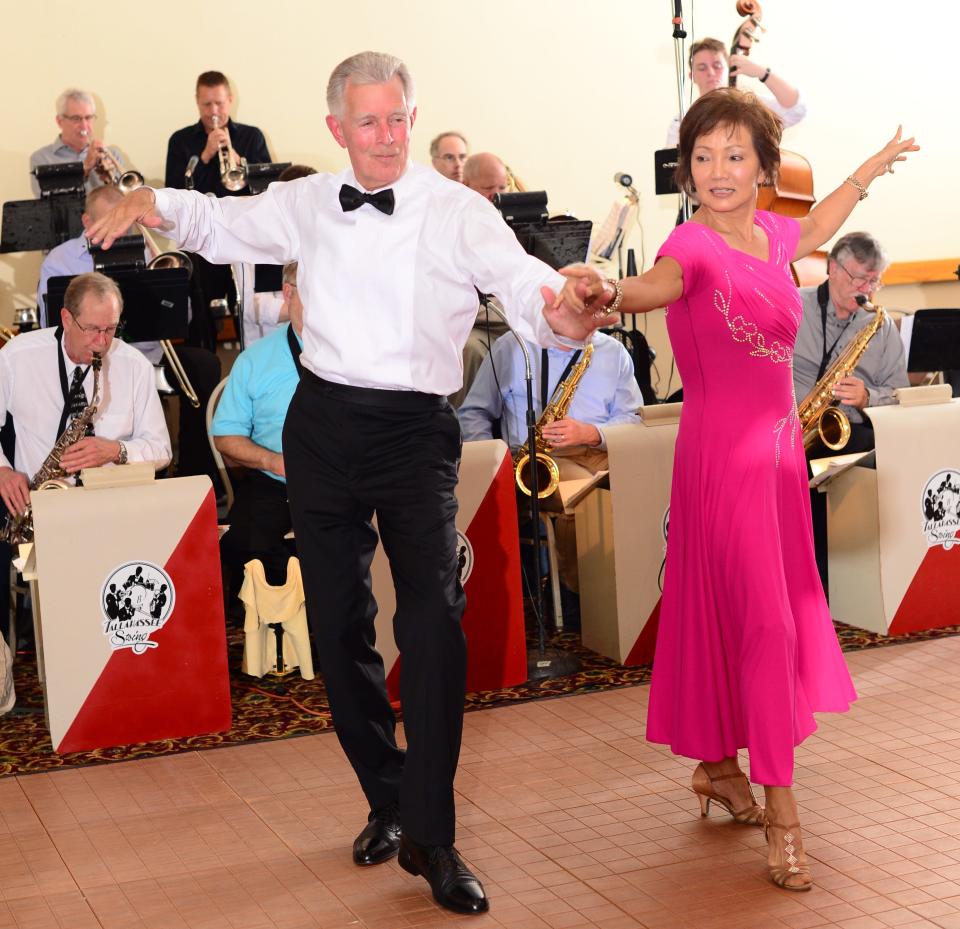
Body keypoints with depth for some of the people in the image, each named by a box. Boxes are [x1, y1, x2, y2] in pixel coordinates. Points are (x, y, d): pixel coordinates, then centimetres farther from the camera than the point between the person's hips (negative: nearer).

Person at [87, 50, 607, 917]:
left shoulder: (459, 211, -6)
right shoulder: (305, 204, 7)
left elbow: (524, 283, -19)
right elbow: (223, 224, 22)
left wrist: (562, 310, -43)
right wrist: (155, 202, 2)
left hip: (416, 430, -4)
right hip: (324, 425, 4)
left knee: (434, 616, -16)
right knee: (338, 619, 10)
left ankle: (430, 835, -8)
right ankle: (386, 800, 27)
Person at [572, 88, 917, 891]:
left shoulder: (769, 233, 6)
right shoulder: (695, 242, -14)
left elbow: (811, 233, 31)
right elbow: (660, 283, -37)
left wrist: (869, 171, 42)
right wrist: (609, 294, -60)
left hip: (778, 446, 7)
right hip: (724, 451, -7)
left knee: (750, 612, 14)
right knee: (764, 621, -8)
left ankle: (718, 765, 30)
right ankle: (781, 814, -2)